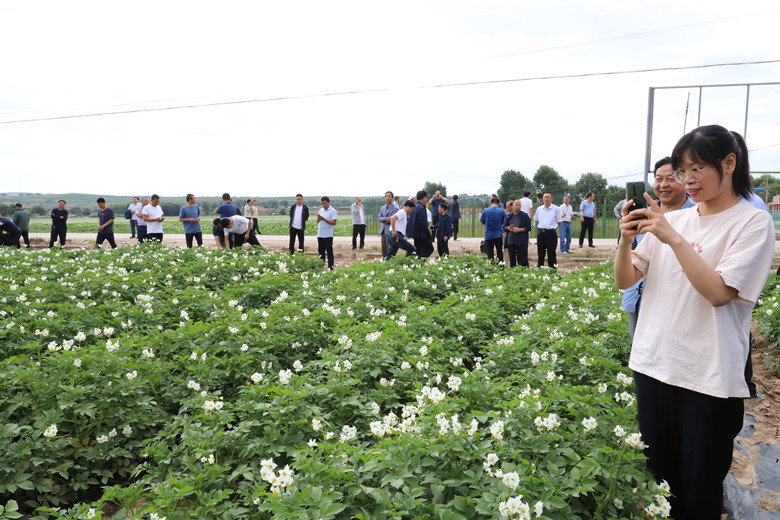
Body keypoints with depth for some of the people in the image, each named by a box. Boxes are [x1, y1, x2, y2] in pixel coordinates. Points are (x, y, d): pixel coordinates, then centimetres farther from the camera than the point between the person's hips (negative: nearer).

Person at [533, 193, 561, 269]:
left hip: (551, 233, -4)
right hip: (541, 233, 4)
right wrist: (541, 228, 10)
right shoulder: (539, 209, 9)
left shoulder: (556, 209, -3)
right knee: (540, 253, 11)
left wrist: (553, 229, -2)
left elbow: (559, 222, 2)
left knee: (551, 253, 0)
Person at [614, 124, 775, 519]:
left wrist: (673, 239, -21)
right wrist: (626, 240, -11)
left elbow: (718, 292, -18)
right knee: (658, 473, 18)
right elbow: (624, 281, 6)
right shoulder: (672, 220, 7)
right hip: (653, 364, 4)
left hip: (709, 379, -4)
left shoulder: (753, 223, -6)